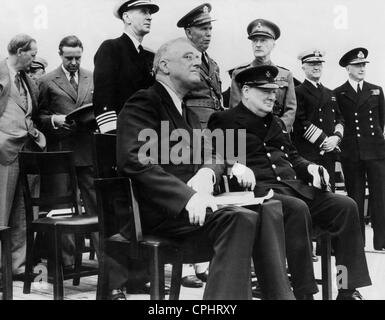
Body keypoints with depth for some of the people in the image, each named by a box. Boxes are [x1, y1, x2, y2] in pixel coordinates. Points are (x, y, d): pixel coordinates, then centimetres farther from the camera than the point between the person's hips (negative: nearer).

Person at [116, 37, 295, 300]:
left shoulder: (189, 113, 26)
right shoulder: (143, 103, -2)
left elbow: (211, 156, 19)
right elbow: (134, 160, -17)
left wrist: (206, 174, -7)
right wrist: (188, 197, -26)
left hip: (191, 203, 8)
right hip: (161, 208, -8)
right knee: (241, 219, -30)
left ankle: (281, 294, -16)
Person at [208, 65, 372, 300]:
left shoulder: (276, 123, 29)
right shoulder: (225, 121, 4)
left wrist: (309, 167, 9)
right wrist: (236, 166, -28)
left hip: (294, 185, 8)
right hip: (260, 189, -8)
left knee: (346, 206, -12)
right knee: (297, 208, -38)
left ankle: (349, 289, -13)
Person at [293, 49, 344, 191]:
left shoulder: (330, 93, 22)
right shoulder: (299, 92, -2)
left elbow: (339, 119, 19)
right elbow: (301, 123, -10)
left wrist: (336, 137, -2)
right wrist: (324, 141, -12)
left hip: (329, 152, 7)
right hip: (308, 155, -6)